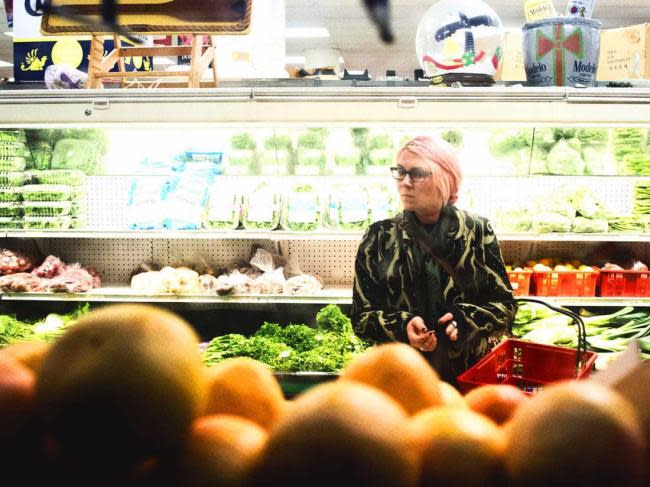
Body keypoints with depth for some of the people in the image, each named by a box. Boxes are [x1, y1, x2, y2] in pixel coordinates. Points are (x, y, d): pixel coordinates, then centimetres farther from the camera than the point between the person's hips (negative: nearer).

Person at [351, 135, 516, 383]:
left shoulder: (478, 231, -4)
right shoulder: (379, 237, -4)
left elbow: (505, 306, 0)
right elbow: (361, 316, -2)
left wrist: (465, 319, -19)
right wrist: (402, 326, -21)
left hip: (471, 373, 0)